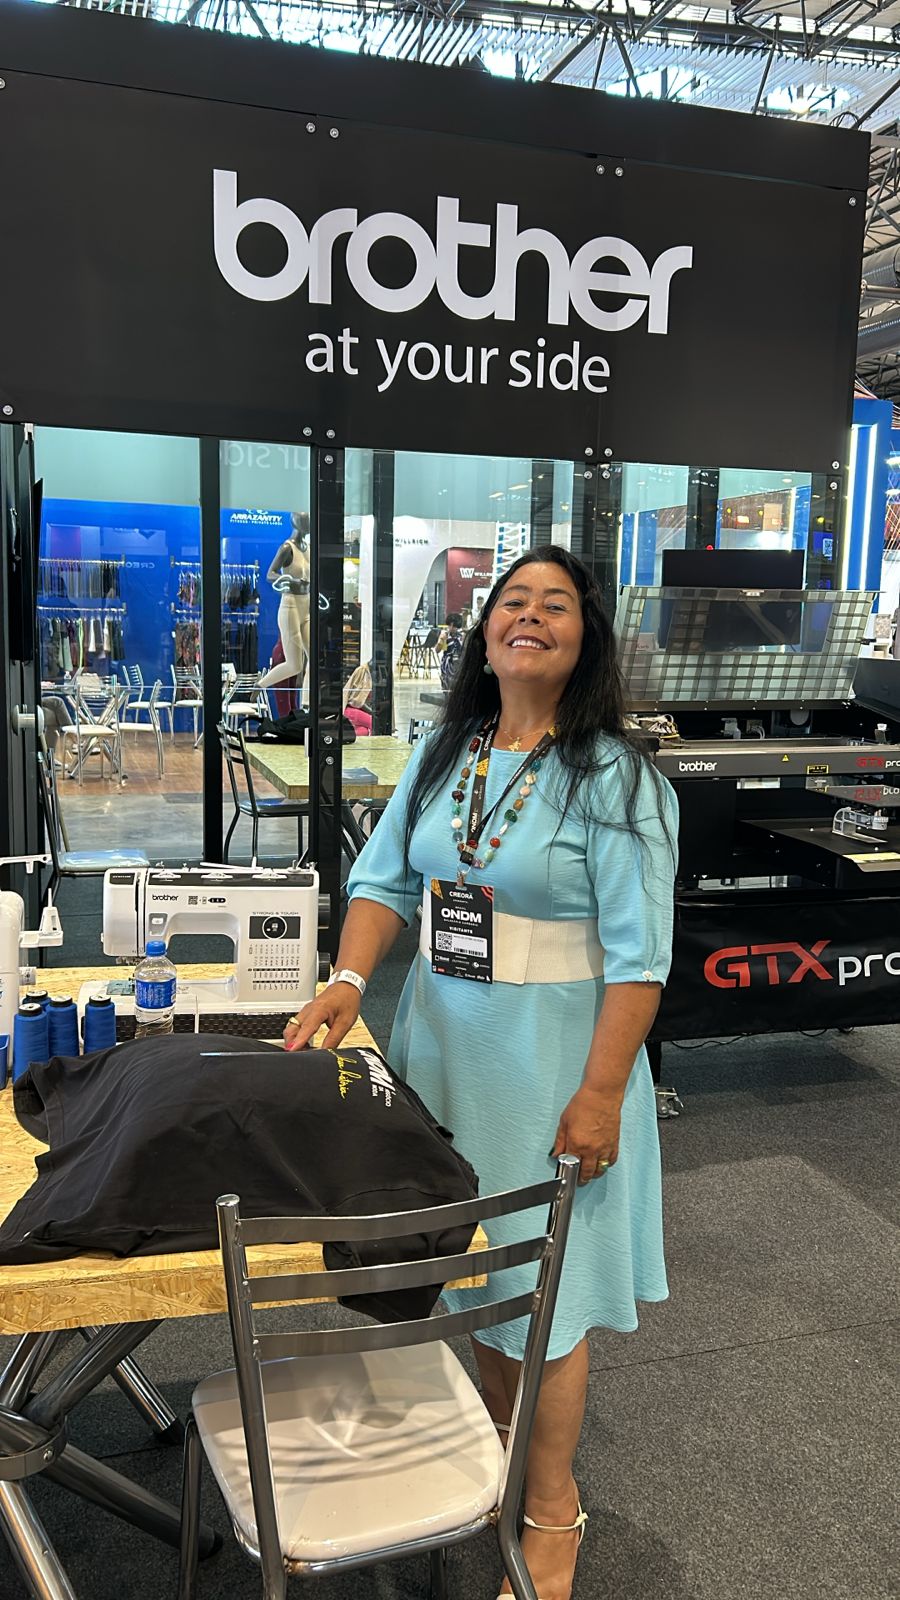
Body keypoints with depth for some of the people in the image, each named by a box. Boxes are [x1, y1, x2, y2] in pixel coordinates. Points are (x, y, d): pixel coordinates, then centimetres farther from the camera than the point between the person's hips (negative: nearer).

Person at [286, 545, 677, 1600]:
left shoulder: (612, 774, -13)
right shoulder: (443, 753, 4)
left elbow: (637, 951, -16)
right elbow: (386, 879, 5)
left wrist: (601, 1094, -18)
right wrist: (349, 981, -12)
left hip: (548, 1056, -5)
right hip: (443, 1039, 6)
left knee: (543, 1287, 6)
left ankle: (551, 1510, 31)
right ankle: (493, 1450, 45)